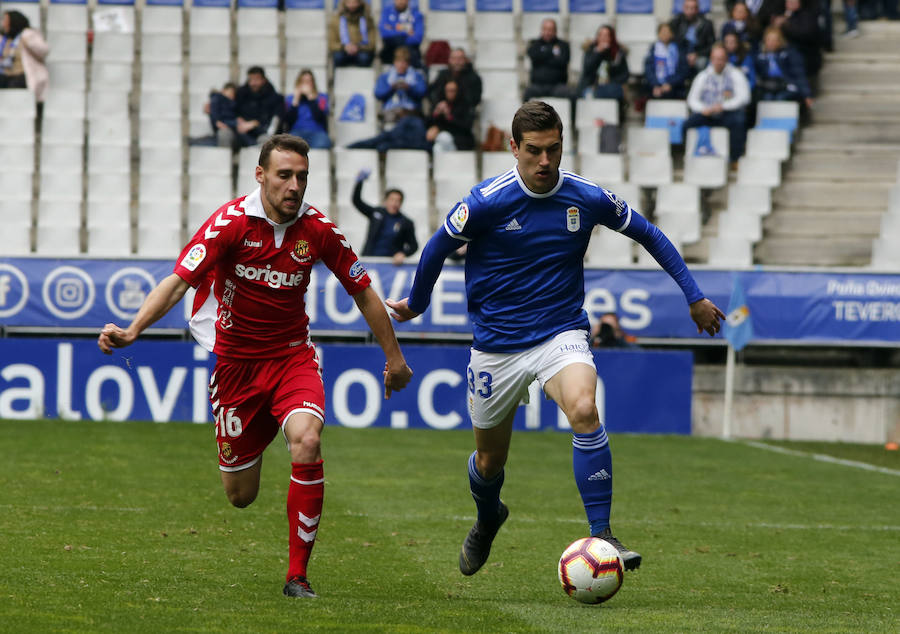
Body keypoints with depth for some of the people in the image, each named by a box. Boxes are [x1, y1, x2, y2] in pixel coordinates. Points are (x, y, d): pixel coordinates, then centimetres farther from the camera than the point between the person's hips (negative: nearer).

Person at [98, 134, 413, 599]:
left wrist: (394, 357, 11)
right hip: (236, 361, -1)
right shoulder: (231, 221, -14)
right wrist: (133, 330, -34)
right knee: (240, 495, 4)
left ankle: (297, 576, -19)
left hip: (292, 355, 1)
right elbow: (179, 281, -19)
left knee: (307, 441, -30)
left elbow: (362, 292, 6)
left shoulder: (317, 230, -7)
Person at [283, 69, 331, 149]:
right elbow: (288, 121, 2)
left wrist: (310, 96, -5)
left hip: (317, 133, 0)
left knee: (321, 144, -38)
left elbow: (319, 117, -4)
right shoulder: (290, 99, 17)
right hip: (296, 132, 0)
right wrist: (296, 100, -2)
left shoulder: (322, 97, 15)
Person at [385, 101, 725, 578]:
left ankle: (601, 535, -27)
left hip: (561, 335, 0)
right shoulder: (486, 202, -14)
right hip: (496, 347, 0)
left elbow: (649, 235, 9)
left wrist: (694, 296, 10)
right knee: (489, 462, 12)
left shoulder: (588, 198, -7)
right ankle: (488, 520, 49)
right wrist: (415, 304, 16)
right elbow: (438, 248, 3)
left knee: (583, 409, -31)